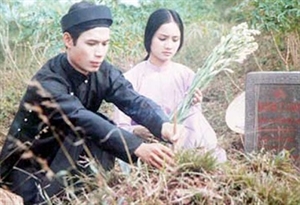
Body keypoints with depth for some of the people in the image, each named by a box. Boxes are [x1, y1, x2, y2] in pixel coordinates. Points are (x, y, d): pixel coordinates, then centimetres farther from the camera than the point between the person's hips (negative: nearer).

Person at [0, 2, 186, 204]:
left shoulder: (104, 73, -9)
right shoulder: (47, 83, -27)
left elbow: (135, 102, -24)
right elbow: (84, 121, -41)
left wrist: (163, 126, -45)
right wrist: (138, 148, -52)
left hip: (68, 162, 5)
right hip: (27, 167, -5)